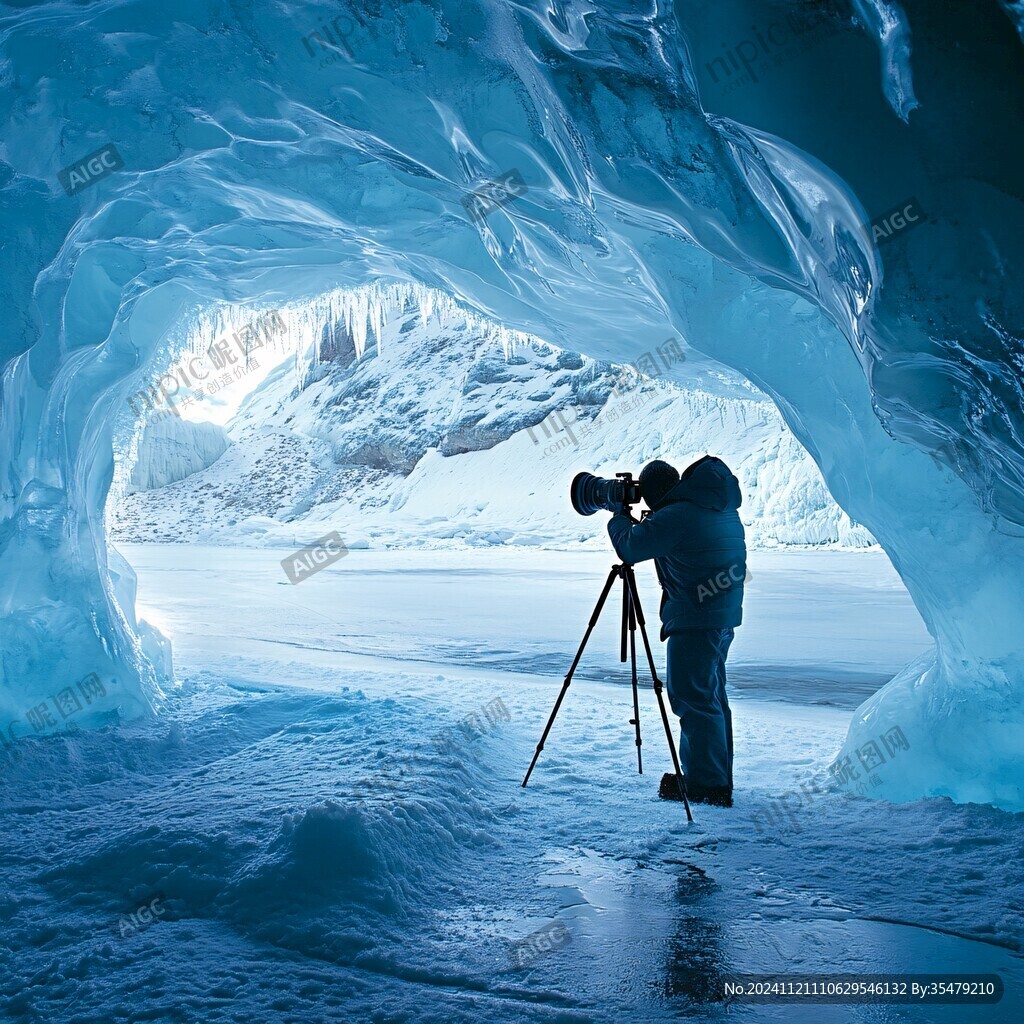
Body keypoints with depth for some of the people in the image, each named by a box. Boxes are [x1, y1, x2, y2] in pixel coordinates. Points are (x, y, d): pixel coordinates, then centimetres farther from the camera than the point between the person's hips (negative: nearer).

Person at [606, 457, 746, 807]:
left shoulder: (674, 516, -17)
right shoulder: (722, 507, 12)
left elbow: (630, 547, -11)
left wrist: (619, 516, 7)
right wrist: (647, 524, 15)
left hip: (696, 618, -10)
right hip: (724, 613, 10)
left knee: (692, 696, -2)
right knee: (710, 694, 17)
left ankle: (706, 784, 3)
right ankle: (718, 778, 26)